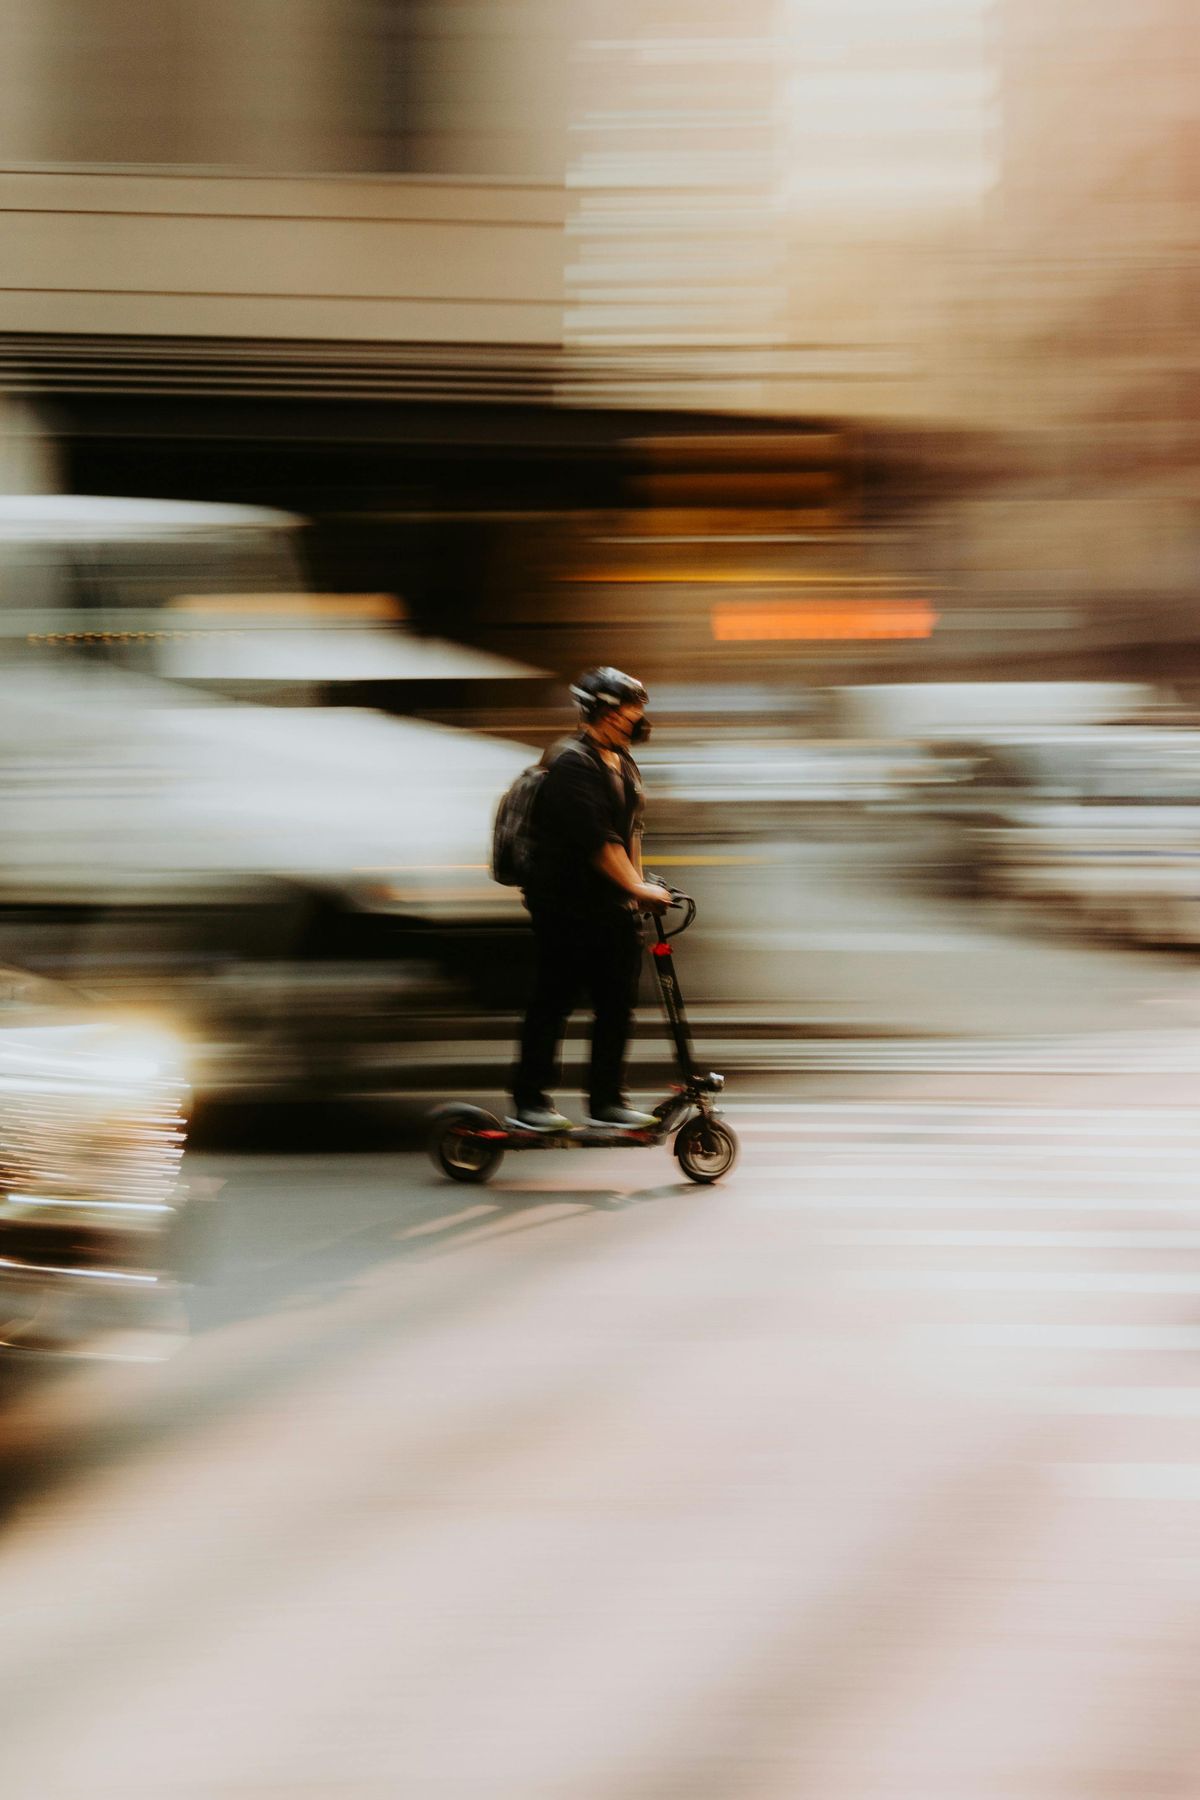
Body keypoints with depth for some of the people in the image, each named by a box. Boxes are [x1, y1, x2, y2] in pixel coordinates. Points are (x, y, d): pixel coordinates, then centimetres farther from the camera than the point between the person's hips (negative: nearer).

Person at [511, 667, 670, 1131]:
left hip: (611, 906, 8)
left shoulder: (623, 763, 13)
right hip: (565, 905, -8)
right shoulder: (571, 763, -17)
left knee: (617, 1004, 6)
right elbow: (597, 839, -24)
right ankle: (531, 1101, 9)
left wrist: (637, 888, 13)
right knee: (553, 1004, -1)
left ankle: (607, 1100, 14)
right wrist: (637, 887, -26)